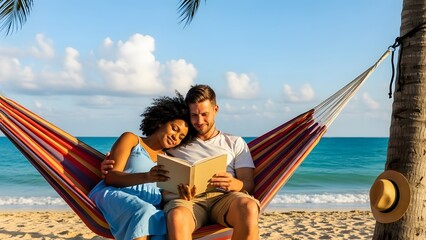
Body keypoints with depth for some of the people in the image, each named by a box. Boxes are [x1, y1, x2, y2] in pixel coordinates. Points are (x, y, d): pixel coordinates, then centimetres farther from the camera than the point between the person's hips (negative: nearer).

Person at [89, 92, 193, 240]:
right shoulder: (131, 139, 14)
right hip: (113, 195, -3)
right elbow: (110, 177, -1)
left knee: (166, 228, -33)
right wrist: (147, 177, -18)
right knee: (144, 212, -38)